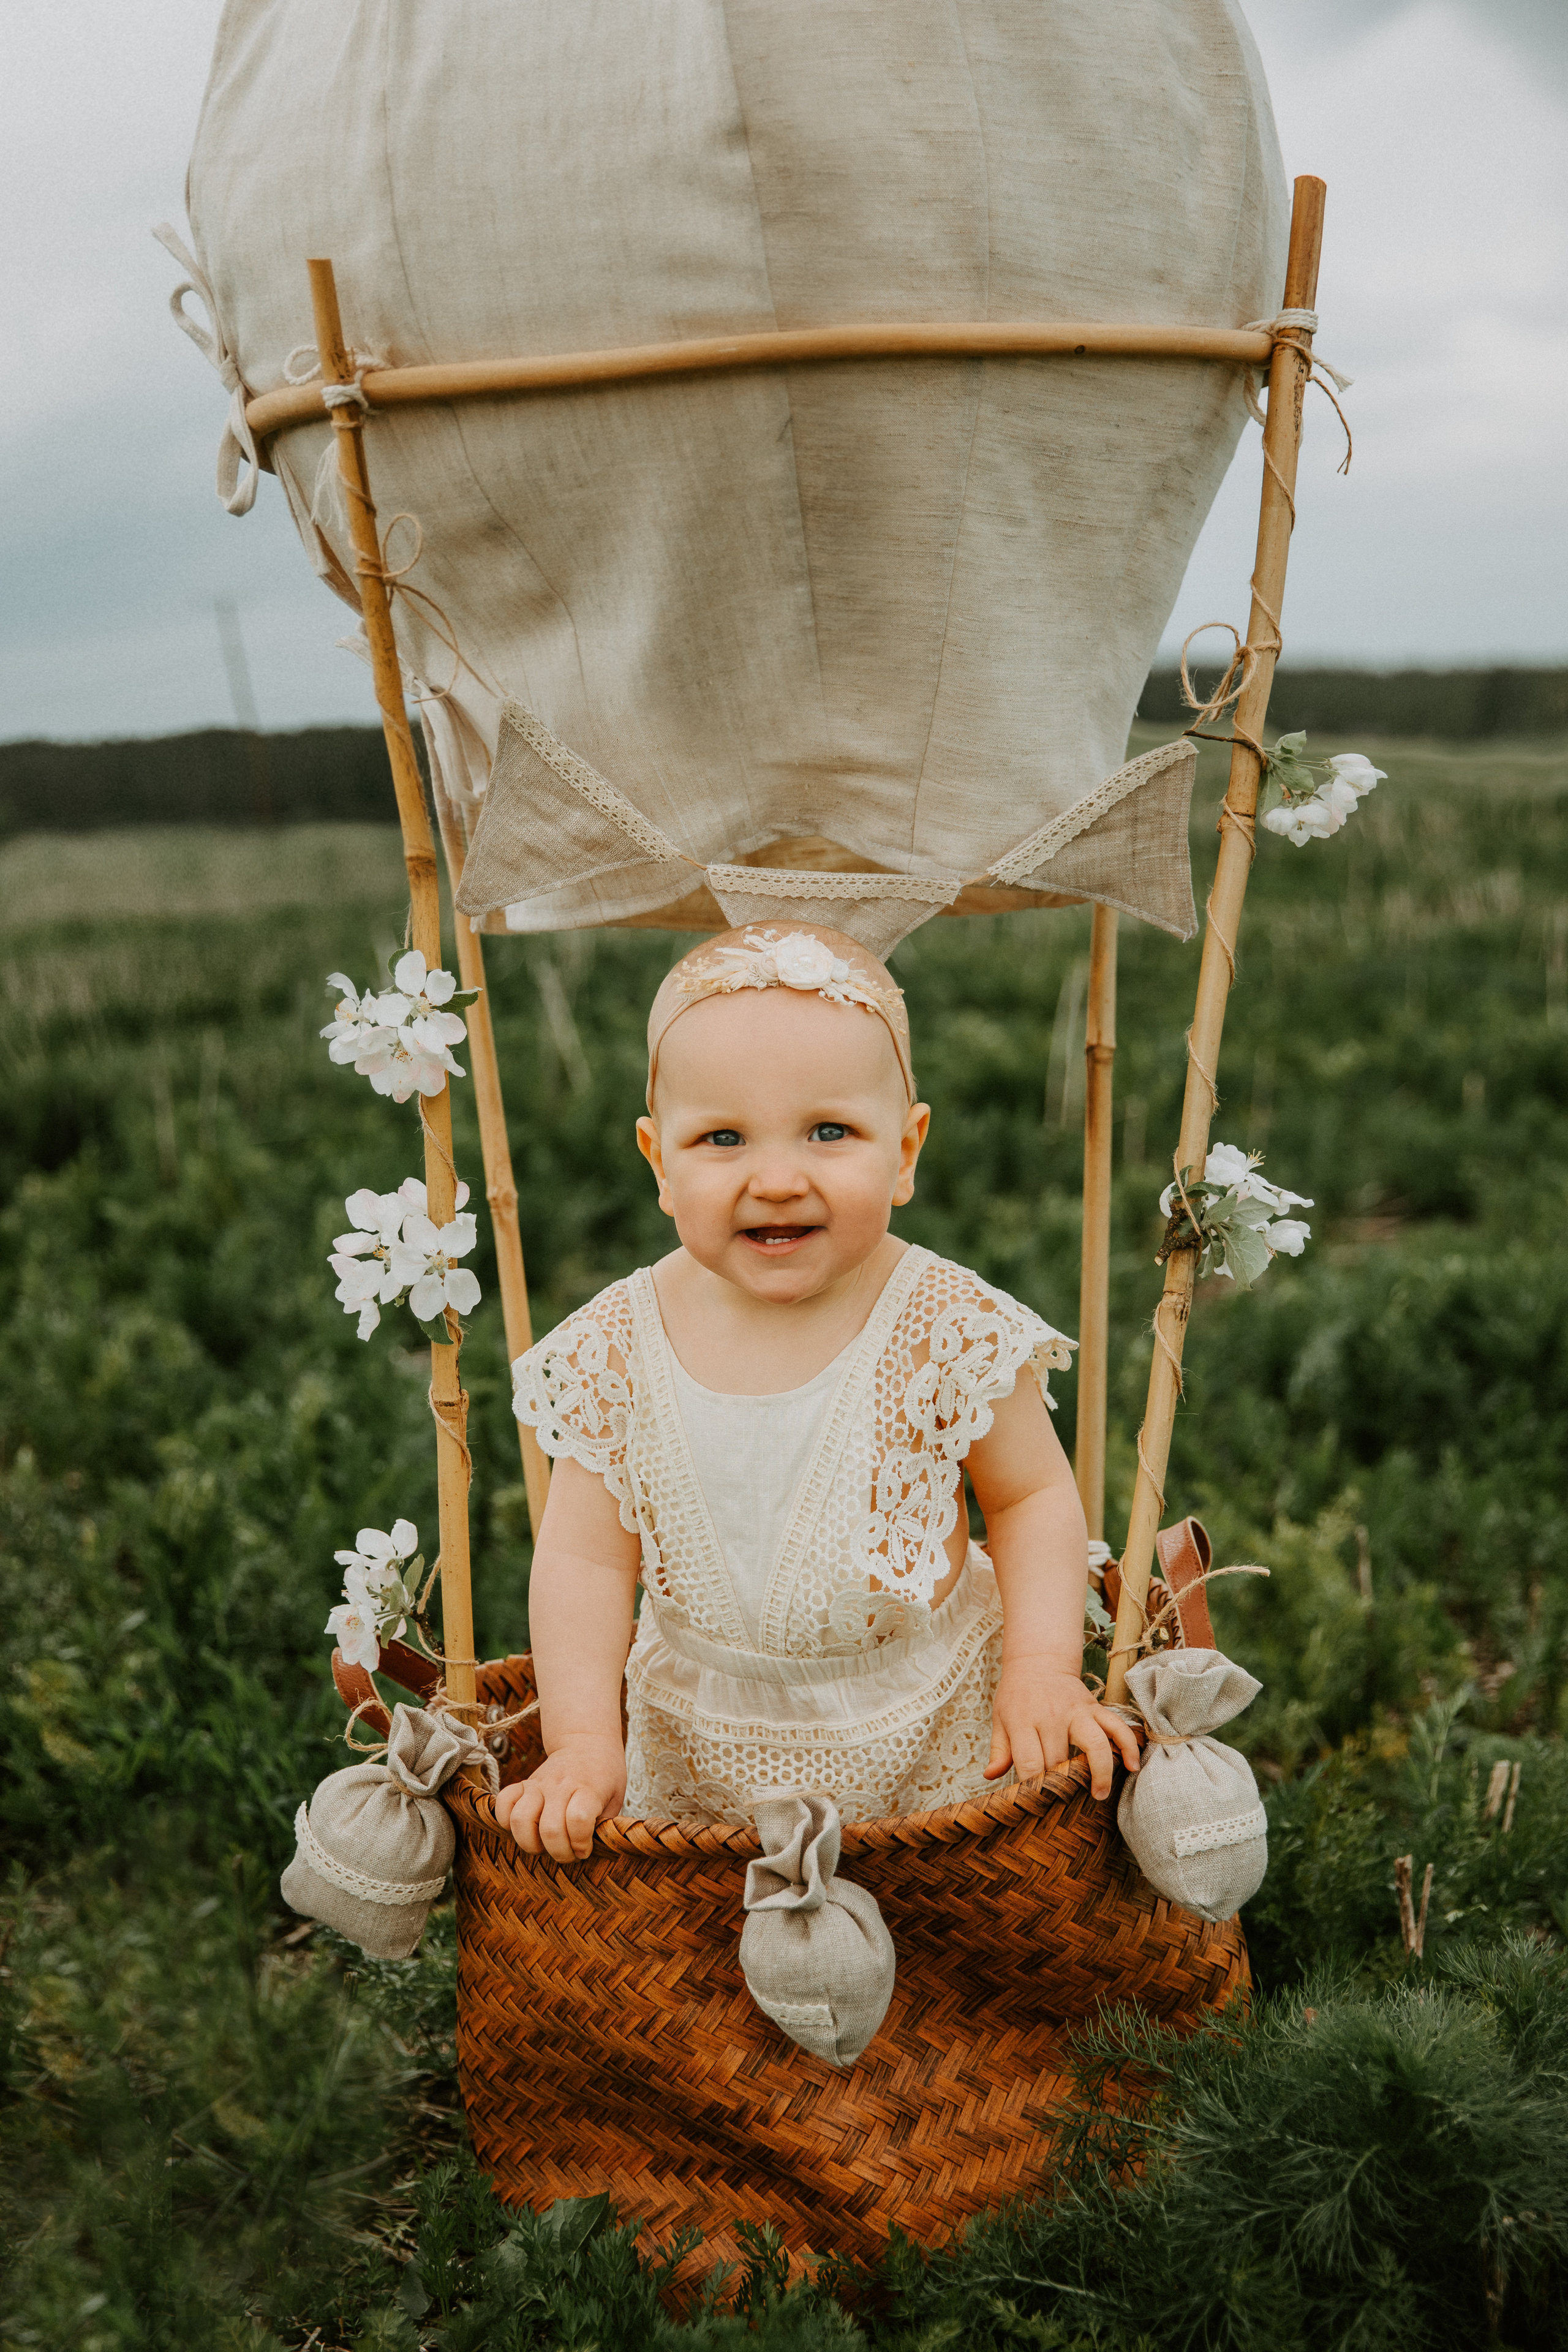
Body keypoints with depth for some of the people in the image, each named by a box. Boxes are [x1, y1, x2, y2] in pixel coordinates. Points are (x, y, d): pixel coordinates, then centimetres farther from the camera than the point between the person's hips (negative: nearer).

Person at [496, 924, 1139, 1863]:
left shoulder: (951, 1326, -19)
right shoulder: (617, 1346, -14)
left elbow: (1035, 1495, -5)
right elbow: (585, 1557, -8)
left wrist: (1042, 1671, -15)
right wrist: (583, 1741, -15)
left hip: (930, 1728, -1)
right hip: (698, 1740, 2)